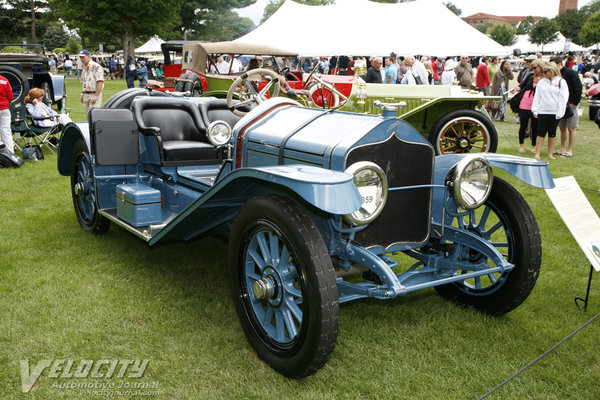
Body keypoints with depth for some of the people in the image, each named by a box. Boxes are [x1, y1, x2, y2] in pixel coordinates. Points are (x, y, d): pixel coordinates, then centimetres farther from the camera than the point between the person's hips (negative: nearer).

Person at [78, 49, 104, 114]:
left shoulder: (96, 67, -12)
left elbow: (100, 82, -20)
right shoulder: (84, 68, 16)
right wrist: (82, 94, 15)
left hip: (94, 95, -8)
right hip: (85, 95, 8)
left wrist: (96, 96, -24)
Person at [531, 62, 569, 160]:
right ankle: (537, 153, 1)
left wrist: (560, 113, -10)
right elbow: (537, 97, 8)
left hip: (554, 113, -1)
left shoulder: (561, 82, -1)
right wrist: (535, 110, 0)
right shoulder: (541, 82, 8)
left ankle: (550, 153, 14)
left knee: (552, 133, 7)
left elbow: (563, 98, -4)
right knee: (541, 133, -1)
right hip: (542, 112, 2)